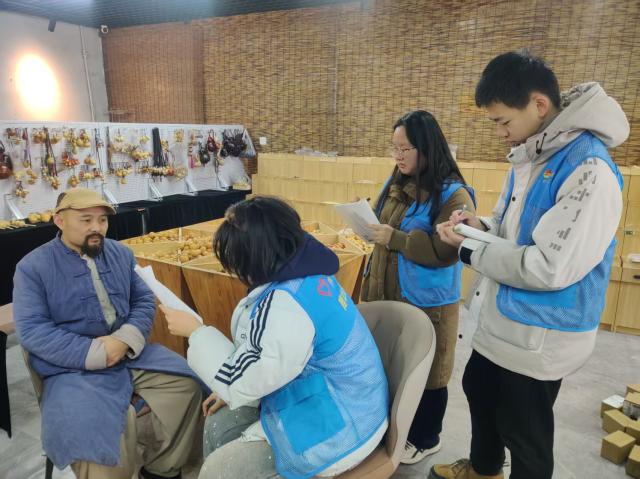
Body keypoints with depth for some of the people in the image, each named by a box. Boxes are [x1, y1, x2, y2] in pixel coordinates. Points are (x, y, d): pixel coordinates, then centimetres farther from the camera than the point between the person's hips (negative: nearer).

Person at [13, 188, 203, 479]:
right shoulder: (33, 267, -4)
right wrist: (93, 353, -20)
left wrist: (126, 339, -14)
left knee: (186, 385, -9)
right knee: (96, 436, -28)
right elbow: (31, 330, -11)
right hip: (73, 367, -4)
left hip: (130, 353, 5)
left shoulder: (121, 254, 9)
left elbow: (144, 301, 7)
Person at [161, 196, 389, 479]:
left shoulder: (287, 306, -32)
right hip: (322, 402, 9)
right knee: (218, 427, 11)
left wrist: (196, 332, -10)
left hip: (334, 428, -9)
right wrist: (232, 389, 9)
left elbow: (241, 383, -20)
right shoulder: (303, 275, -1)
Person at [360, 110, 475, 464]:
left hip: (427, 301, -7)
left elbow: (444, 249, -24)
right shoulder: (397, 182, 8)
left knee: (425, 370, 11)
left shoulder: (453, 195, -16)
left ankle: (426, 439, 33)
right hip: (388, 290, 7)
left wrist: (393, 238, -23)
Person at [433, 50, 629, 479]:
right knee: (480, 392, 28)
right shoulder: (532, 154, 4)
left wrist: (471, 248, -19)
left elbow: (550, 267, -29)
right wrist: (482, 224, -7)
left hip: (541, 335, -9)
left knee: (524, 432, 13)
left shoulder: (589, 169, -26)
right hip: (504, 319, 10)